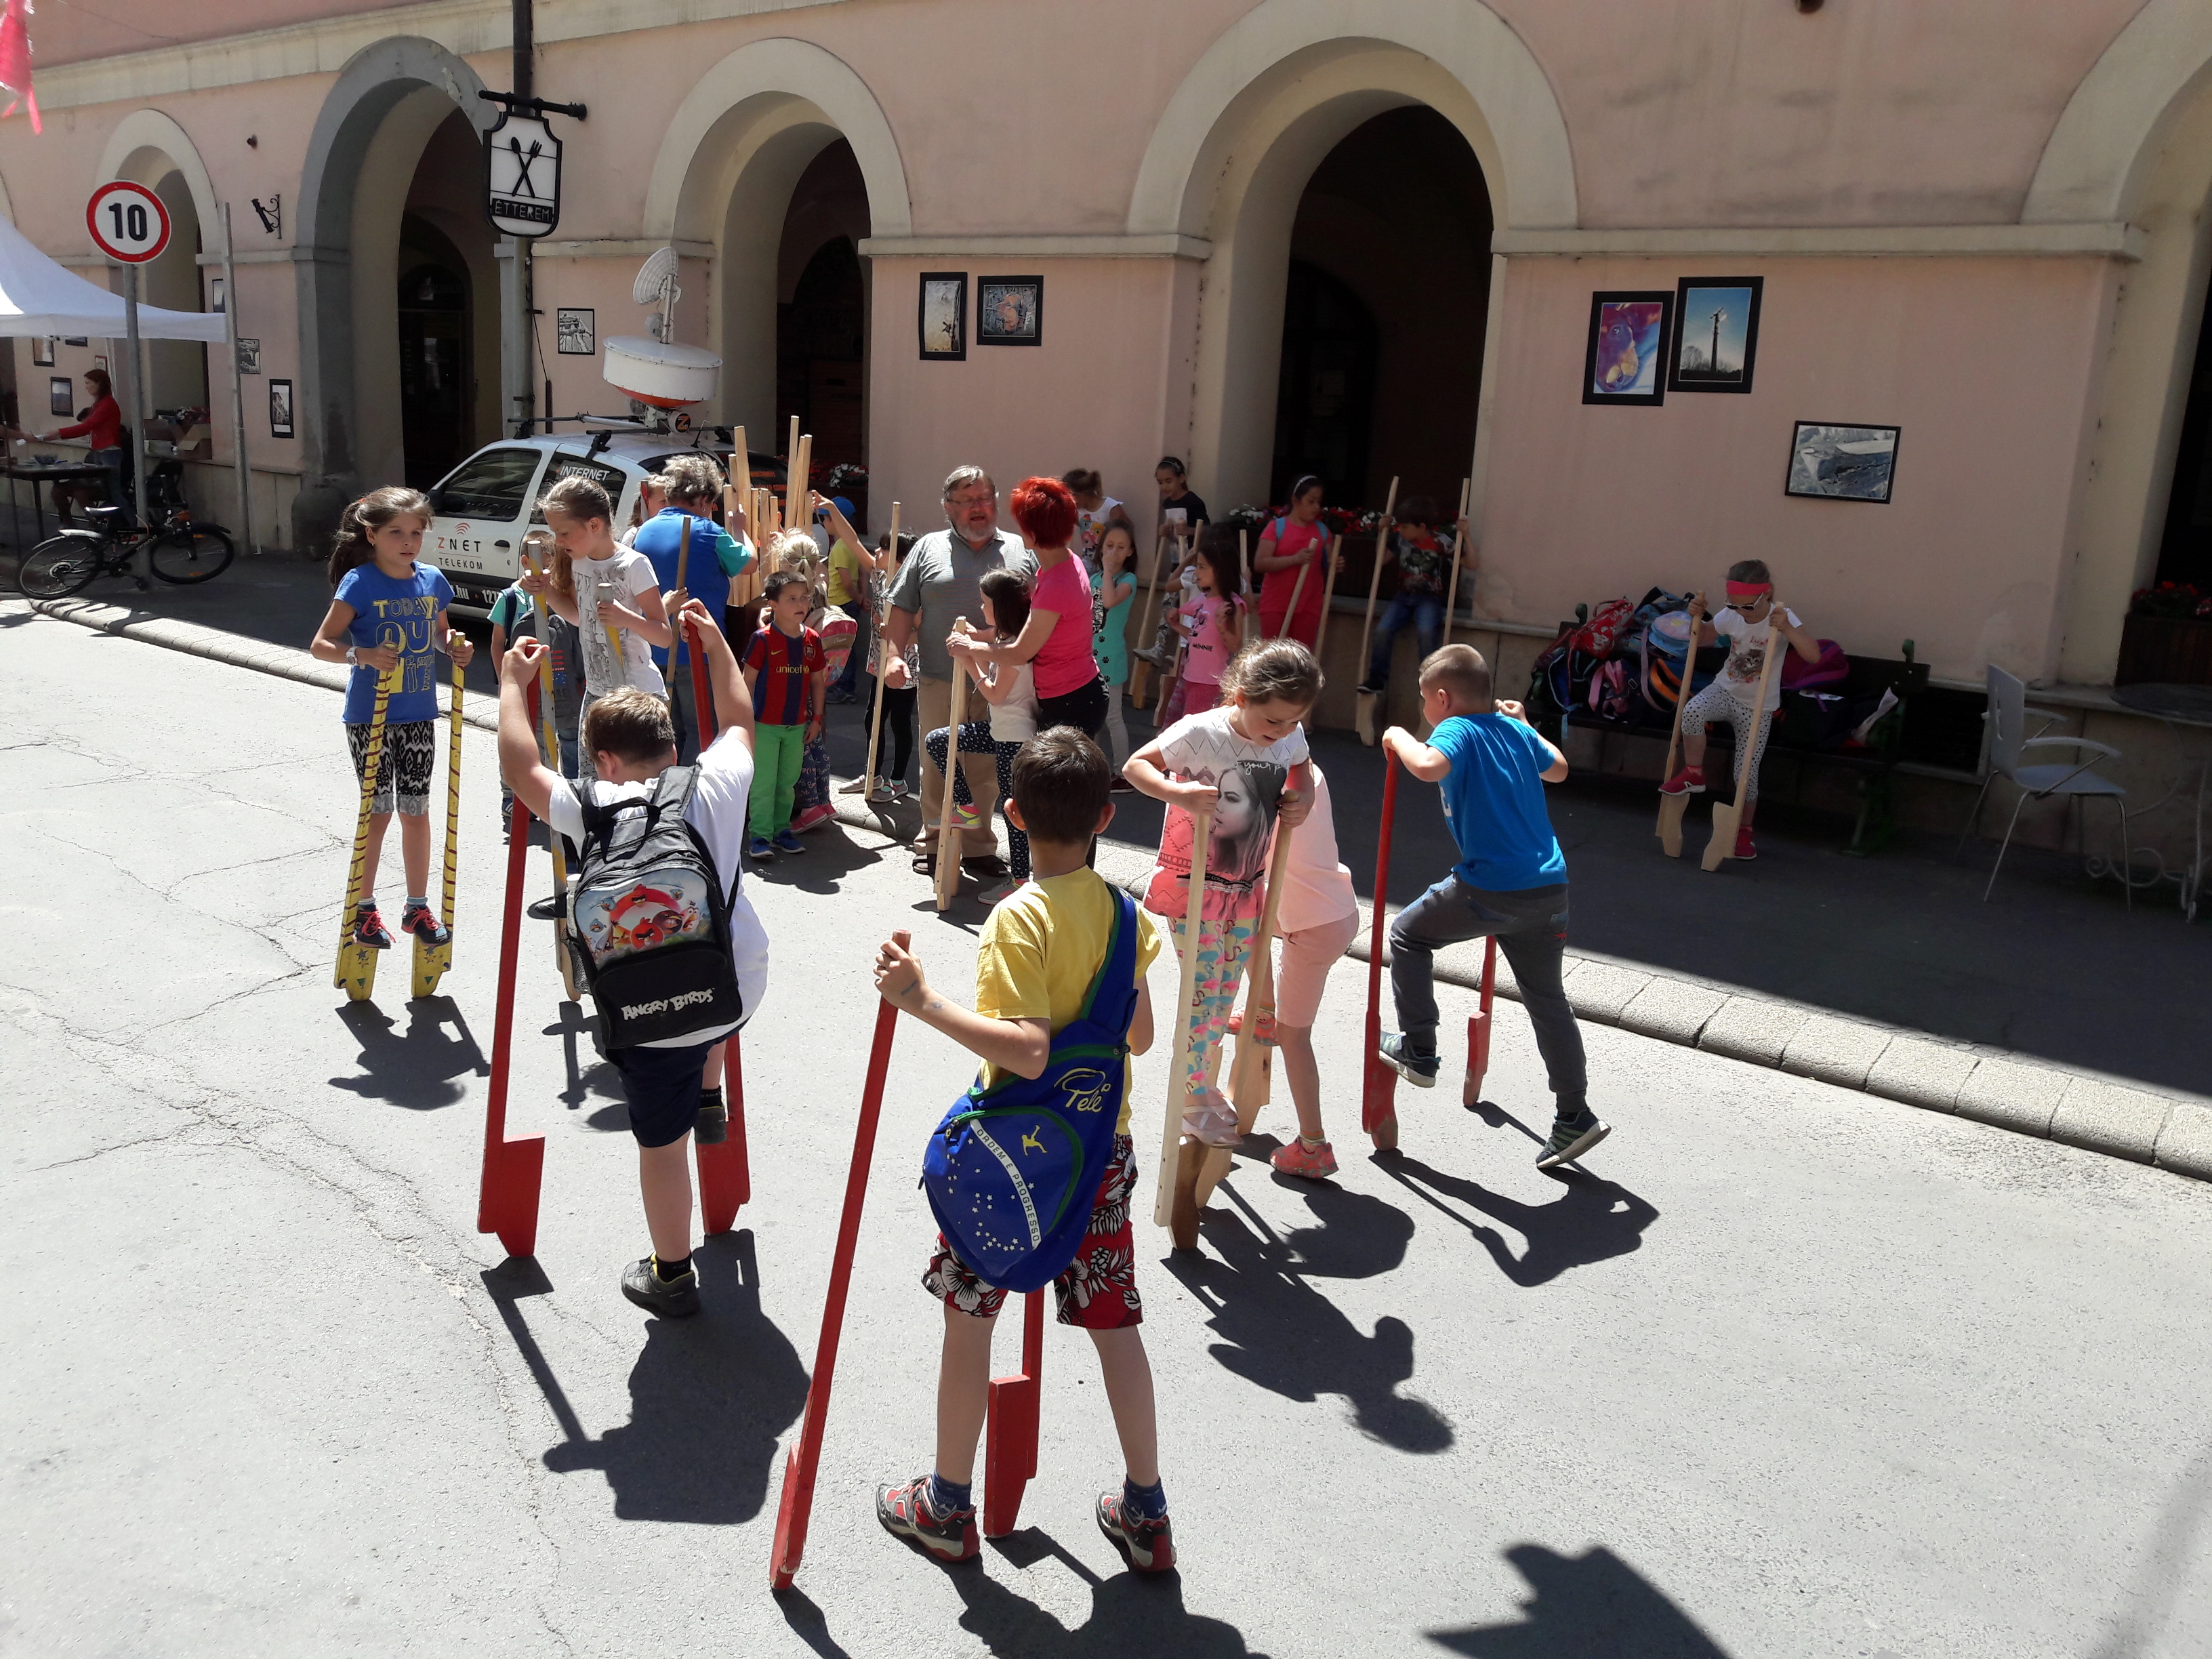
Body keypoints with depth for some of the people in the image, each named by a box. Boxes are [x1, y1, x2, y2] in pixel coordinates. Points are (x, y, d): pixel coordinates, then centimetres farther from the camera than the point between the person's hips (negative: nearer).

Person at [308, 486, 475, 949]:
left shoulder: (432, 580, 2)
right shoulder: (360, 582, -12)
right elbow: (320, 645, -12)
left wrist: (456, 646, -3)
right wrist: (362, 655, -29)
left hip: (418, 715, 4)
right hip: (369, 715, -4)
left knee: (416, 811, 10)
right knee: (378, 811, 3)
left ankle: (417, 907, 23)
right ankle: (363, 910, 18)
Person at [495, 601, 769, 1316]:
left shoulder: (597, 808, -15)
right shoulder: (720, 781, -3)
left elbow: (520, 769, -7)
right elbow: (739, 719, 17)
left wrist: (514, 681, 2)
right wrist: (715, 643, 27)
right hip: (740, 988, 4)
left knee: (661, 1144, 13)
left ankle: (672, 1277, 27)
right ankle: (710, 1099, 46)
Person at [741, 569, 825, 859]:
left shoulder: (812, 640, 3)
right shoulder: (762, 639, -10)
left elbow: (817, 682, 12)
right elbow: (748, 681, -7)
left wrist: (816, 718, 10)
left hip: (797, 725, 5)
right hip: (765, 724, -5)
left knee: (788, 783, 13)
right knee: (763, 783, -1)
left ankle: (782, 830, 24)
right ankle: (760, 835, 5)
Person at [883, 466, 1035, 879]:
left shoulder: (1021, 551, 10)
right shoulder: (929, 549, 7)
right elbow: (902, 609, 7)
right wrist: (894, 653, -5)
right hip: (939, 681, -1)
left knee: (986, 769, 7)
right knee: (937, 765, 6)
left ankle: (978, 847, 18)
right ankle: (936, 844, 18)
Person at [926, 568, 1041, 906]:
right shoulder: (1005, 638, 10)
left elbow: (995, 694, -17)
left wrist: (971, 664, -9)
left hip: (1016, 736, -10)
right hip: (1001, 729, 10)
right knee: (936, 741, 10)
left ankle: (1020, 879, 6)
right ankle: (965, 808, 14)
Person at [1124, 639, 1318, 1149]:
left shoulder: (1290, 738, -4)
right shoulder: (1201, 732, -22)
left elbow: (1300, 777, 17)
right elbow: (1136, 765, -16)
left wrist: (1301, 800, -5)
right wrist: (1177, 792, -34)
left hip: (1247, 888, 6)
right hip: (1195, 889, -6)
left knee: (1226, 994, 15)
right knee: (1205, 994, -2)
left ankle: (1203, 1087, 33)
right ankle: (1191, 1102, 14)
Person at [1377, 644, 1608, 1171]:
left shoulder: (1457, 730, -6)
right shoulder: (1514, 729, 15)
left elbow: (1429, 766, -30)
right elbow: (1557, 769, 34)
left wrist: (1399, 738, -10)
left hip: (1491, 888, -7)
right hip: (1548, 886, 7)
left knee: (1409, 934, 17)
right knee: (1546, 998, 16)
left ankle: (1417, 1050, 18)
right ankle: (1574, 1115, 21)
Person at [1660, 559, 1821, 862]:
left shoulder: (1784, 618, -17)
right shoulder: (1729, 616, -8)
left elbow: (1813, 655, -29)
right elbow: (1703, 639, 12)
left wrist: (1786, 628, -41)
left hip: (1758, 708, -2)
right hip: (1724, 690, 2)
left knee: (1747, 771, 0)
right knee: (1692, 711, -31)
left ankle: (1744, 830, 22)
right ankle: (1693, 774, -10)